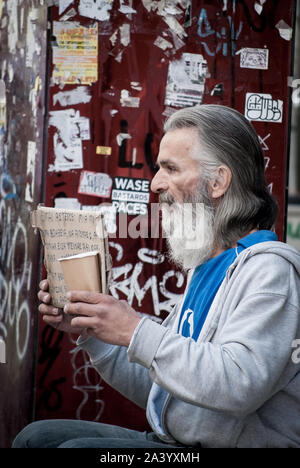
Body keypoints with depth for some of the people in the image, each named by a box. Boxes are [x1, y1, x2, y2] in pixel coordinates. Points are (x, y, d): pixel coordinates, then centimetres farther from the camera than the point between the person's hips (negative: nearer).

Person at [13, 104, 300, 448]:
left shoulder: (271, 268, -13)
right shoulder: (205, 269, 18)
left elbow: (241, 384, -28)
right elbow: (154, 390, 20)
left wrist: (137, 332, -23)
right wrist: (90, 331, 8)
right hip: (168, 441, 9)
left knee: (77, 448, -25)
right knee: (35, 436, -2)